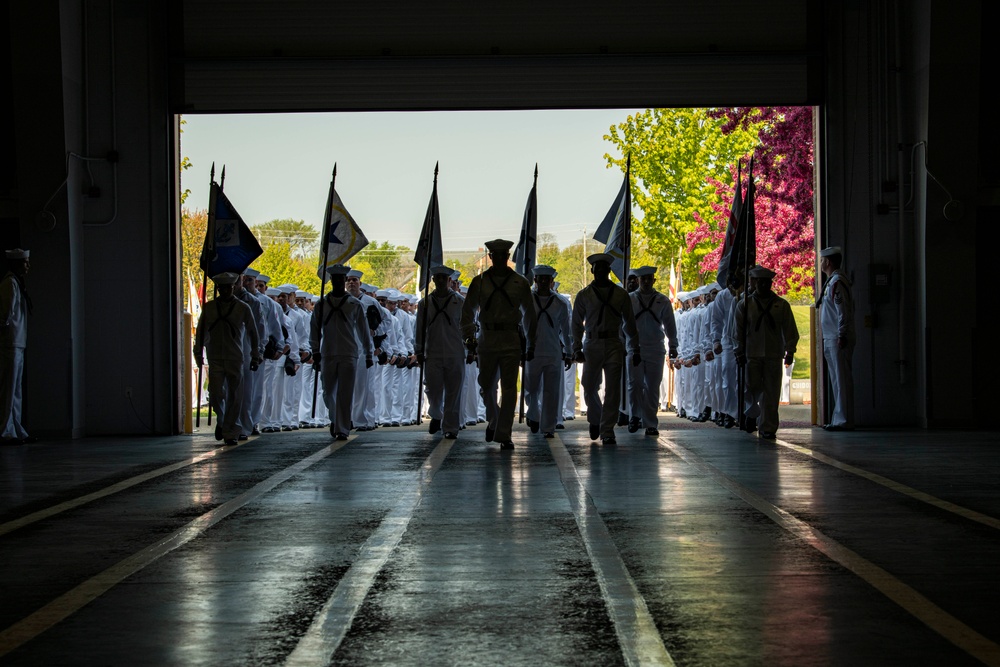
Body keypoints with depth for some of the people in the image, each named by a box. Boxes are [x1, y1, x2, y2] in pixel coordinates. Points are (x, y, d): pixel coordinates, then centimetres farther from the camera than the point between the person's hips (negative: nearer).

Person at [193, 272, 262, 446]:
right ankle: (221, 421, 23)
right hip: (215, 358, 1)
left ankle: (230, 433, 9)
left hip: (235, 359, 0)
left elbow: (253, 333, 8)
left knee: (235, 396, 0)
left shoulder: (243, 308, 2)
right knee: (216, 394, -6)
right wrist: (198, 353, 14)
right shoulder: (208, 308, 6)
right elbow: (201, 332, 15)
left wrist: (255, 356, 8)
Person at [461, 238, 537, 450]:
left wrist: (530, 345, 11)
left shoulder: (519, 282, 5)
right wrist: (469, 339, -1)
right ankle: (493, 422, 35)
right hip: (487, 338, 1)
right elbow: (468, 312, 8)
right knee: (486, 386, 10)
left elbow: (529, 314, 11)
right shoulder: (479, 282, 5)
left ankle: (504, 435, -3)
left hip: (511, 340, -1)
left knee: (509, 388, -6)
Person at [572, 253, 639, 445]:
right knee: (589, 388, 3)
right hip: (592, 344, 1)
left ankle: (607, 431, 0)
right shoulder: (584, 295, 7)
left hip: (613, 345, 0)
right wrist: (577, 348, 0)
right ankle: (595, 420, 30)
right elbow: (577, 323, 9)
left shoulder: (621, 295, 7)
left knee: (612, 391, -5)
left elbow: (629, 323, 10)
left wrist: (634, 350, 8)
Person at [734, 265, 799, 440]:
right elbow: (739, 331, 7)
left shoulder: (782, 305, 6)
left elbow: (790, 331, 7)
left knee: (771, 393, -1)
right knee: (752, 388, -1)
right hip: (752, 355, 0)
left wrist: (789, 351, -1)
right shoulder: (744, 305, 6)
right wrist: (740, 353, 2)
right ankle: (752, 413, 29)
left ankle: (767, 428, 5)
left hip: (774, 355, 0)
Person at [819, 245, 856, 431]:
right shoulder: (832, 282, 18)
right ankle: (839, 419, 17)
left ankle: (844, 420, -9)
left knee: (842, 379, -9)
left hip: (838, 339, -11)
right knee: (837, 380, 12)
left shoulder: (837, 283, -13)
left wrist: (842, 336, -22)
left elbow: (843, 311, -19)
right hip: (831, 339, 11)